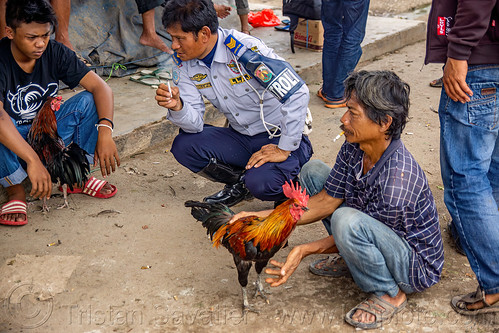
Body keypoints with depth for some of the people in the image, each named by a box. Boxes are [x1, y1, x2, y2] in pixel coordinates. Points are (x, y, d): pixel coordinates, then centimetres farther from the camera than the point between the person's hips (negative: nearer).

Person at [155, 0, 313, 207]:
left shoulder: (245, 49, -24)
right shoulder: (184, 63, -4)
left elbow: (297, 93, -28)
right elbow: (195, 125, -6)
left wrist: (284, 150, -24)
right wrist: (177, 107, -29)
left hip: (280, 136, -6)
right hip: (241, 137, 6)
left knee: (260, 183, -31)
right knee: (183, 146, -13)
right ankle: (240, 184, 8)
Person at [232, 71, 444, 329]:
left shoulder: (397, 183, -36)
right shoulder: (354, 148, -12)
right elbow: (326, 201, -6)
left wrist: (304, 250, -23)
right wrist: (262, 217, -14)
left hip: (416, 267, -8)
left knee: (347, 220, -39)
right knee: (312, 171, 2)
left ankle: (389, 294, -10)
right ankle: (352, 260, 11)